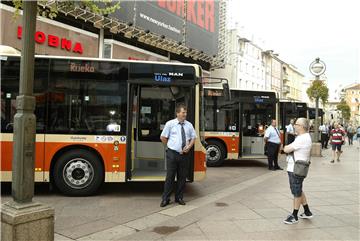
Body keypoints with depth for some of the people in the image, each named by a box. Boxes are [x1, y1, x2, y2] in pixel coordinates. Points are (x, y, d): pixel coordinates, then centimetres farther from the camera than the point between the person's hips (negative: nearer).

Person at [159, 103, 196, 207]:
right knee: (170, 177, 0)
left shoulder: (189, 125, 7)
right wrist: (170, 146, 4)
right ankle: (165, 199, 11)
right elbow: (163, 137, 3)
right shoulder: (170, 124, -2)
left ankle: (179, 198, 24)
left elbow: (193, 138, 15)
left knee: (182, 177, 10)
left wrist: (189, 146, -1)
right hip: (172, 154, -3)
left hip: (184, 154, 3)